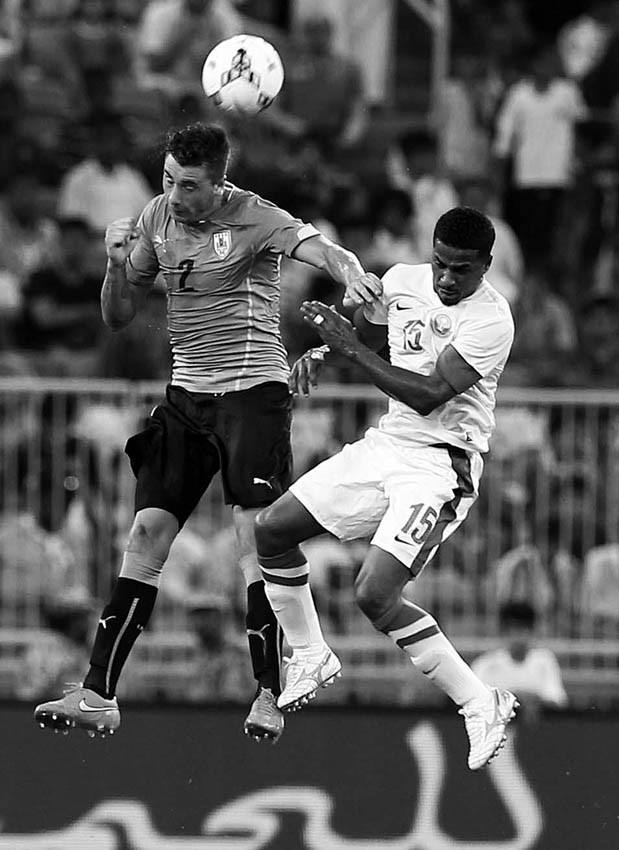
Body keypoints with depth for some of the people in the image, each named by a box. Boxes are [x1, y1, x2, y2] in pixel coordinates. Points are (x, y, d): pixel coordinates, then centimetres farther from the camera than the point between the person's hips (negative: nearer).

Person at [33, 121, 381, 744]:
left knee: (256, 538, -13)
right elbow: (118, 318, 13)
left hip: (253, 390, -5)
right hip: (186, 394, 5)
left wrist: (351, 275, -52)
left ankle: (269, 694, -6)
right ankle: (98, 696, -4)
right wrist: (117, 264, -8)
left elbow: (321, 249, -29)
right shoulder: (157, 217, 6)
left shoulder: (253, 219, -11)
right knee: (147, 534, -3)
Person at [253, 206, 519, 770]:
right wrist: (321, 353, -1)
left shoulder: (490, 320, -20)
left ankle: (482, 706, -12)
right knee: (272, 530, 9)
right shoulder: (402, 281, 2)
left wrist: (351, 347, -25)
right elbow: (364, 333, 21)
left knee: (374, 595, -21)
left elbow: (429, 395, -26)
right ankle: (310, 659, 27)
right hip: (386, 443, 8)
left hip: (441, 464, -8)